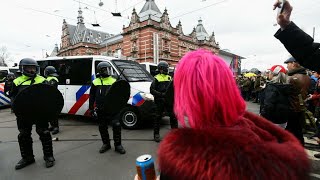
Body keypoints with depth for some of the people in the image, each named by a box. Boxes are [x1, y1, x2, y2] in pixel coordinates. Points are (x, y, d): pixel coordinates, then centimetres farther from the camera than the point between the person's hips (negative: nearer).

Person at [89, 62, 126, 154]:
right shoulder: (95, 82, 8)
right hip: (101, 110, 3)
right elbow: (92, 96, 11)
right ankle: (106, 144, 31)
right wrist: (91, 108, 7)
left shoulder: (114, 81, 3)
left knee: (116, 126, -8)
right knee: (102, 128, 12)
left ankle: (118, 145, 8)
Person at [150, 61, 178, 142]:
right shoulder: (157, 78, -3)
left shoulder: (169, 77, 14)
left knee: (173, 116, 4)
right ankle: (156, 134, 17)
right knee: (158, 117, 4)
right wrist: (161, 94, -18)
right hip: (160, 101, -4)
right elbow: (152, 90, -8)